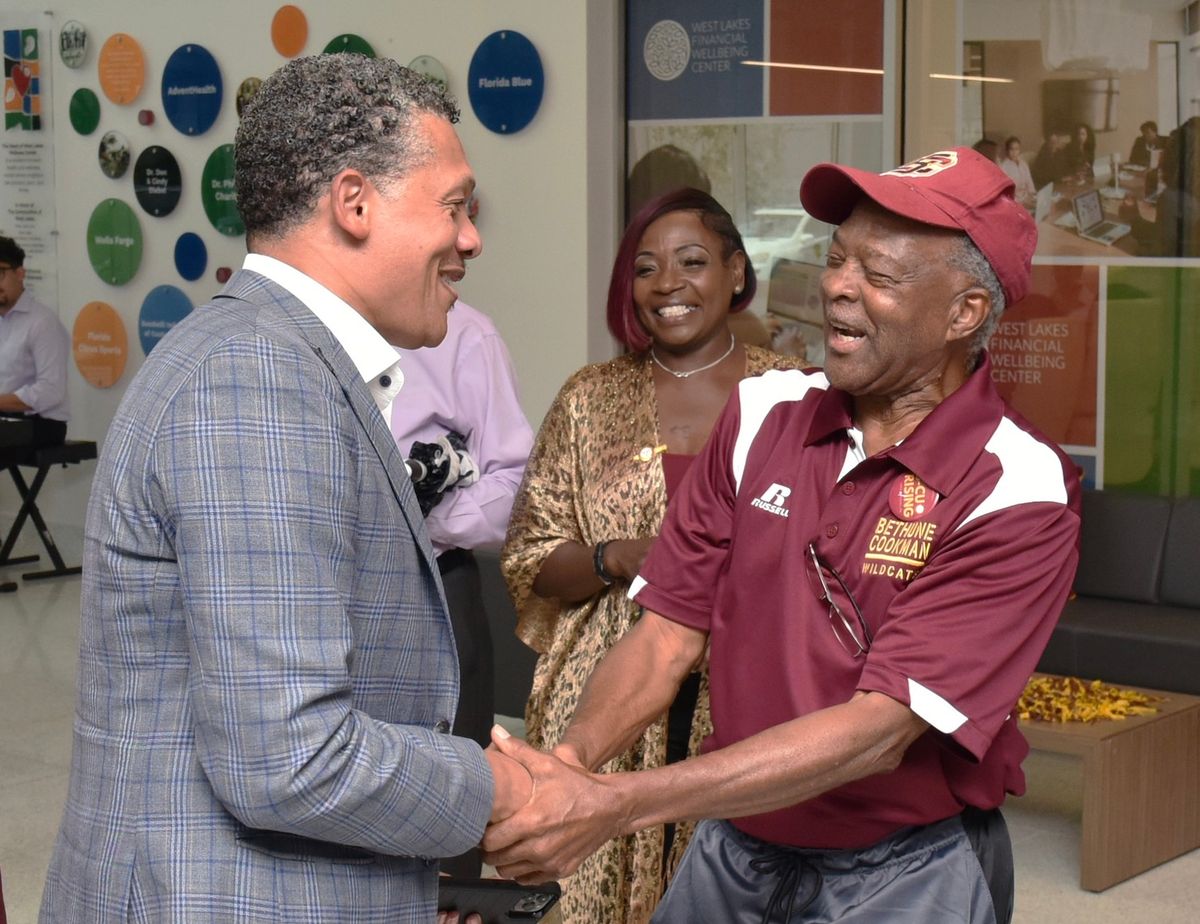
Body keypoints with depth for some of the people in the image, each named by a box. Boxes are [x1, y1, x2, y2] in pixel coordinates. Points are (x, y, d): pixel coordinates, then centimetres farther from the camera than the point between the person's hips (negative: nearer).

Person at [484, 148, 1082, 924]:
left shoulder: (1018, 493, -18)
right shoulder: (763, 415, -3)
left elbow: (879, 730, -25)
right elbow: (669, 631, -4)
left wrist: (615, 803, -32)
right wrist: (568, 764, -24)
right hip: (732, 854, 4)